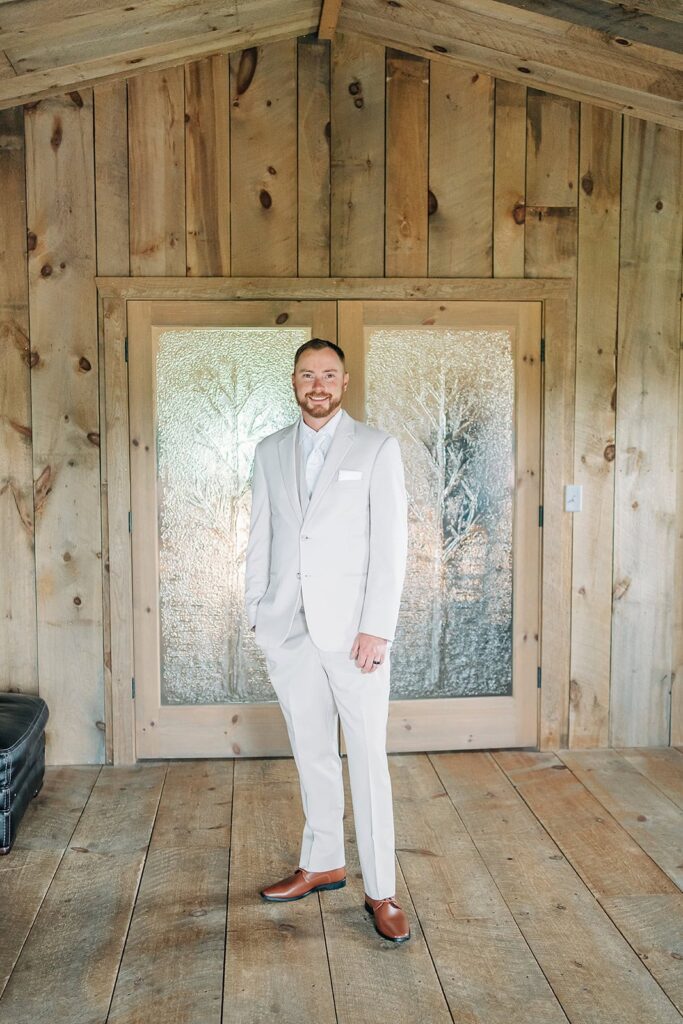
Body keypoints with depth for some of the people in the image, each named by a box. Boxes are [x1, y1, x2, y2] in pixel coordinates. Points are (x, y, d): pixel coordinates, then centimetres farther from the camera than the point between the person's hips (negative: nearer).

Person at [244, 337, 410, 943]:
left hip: (353, 628, -4)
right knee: (312, 754, 15)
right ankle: (323, 864, 31)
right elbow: (260, 536, 12)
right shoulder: (270, 452, 10)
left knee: (368, 759, 0)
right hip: (288, 628, 4)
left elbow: (391, 542, -7)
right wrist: (256, 614, 6)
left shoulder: (376, 448, -3)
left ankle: (380, 889, 12)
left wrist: (377, 627, -13)